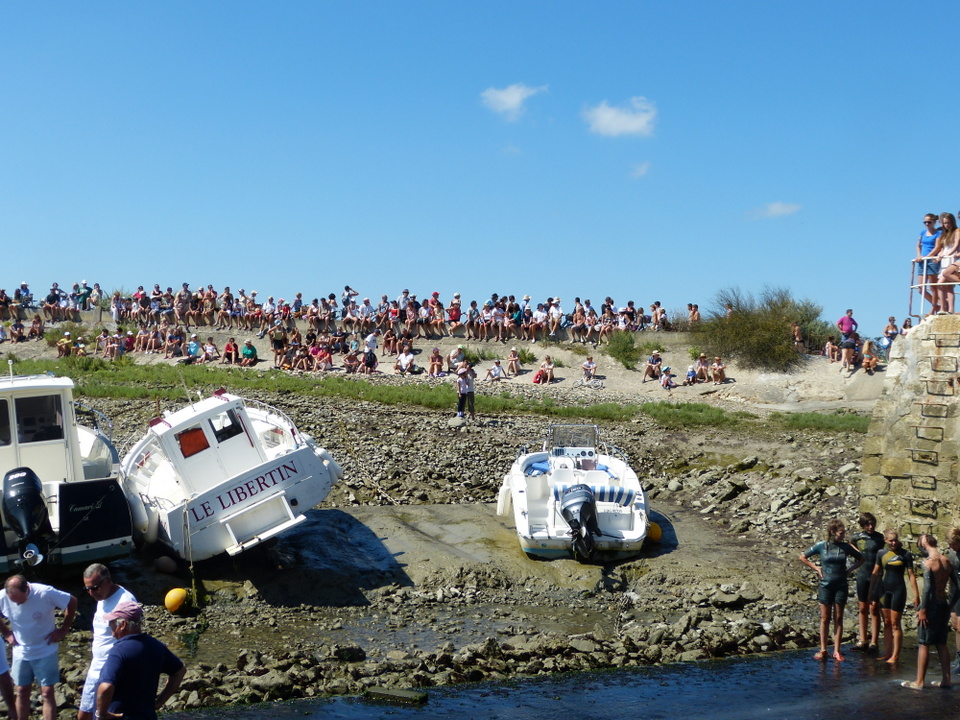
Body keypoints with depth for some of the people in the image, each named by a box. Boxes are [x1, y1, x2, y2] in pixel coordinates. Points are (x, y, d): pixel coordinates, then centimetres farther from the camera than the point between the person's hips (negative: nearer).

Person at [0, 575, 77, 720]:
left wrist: (63, 630, -8)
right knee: (22, 692, 12)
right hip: (21, 652, 3)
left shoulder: (45, 593, -25)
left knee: (47, 693, -2)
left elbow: (72, 602, -11)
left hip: (46, 651, -3)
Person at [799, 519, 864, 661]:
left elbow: (861, 559, 15)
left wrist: (850, 569, 3)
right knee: (825, 618, 3)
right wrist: (815, 568, -2)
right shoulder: (821, 546, -4)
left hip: (841, 586, 1)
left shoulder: (846, 547, 0)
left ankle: (836, 651, 8)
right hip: (826, 585, -1)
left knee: (838, 618, 4)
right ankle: (823, 650, 8)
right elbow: (802, 557, 5)